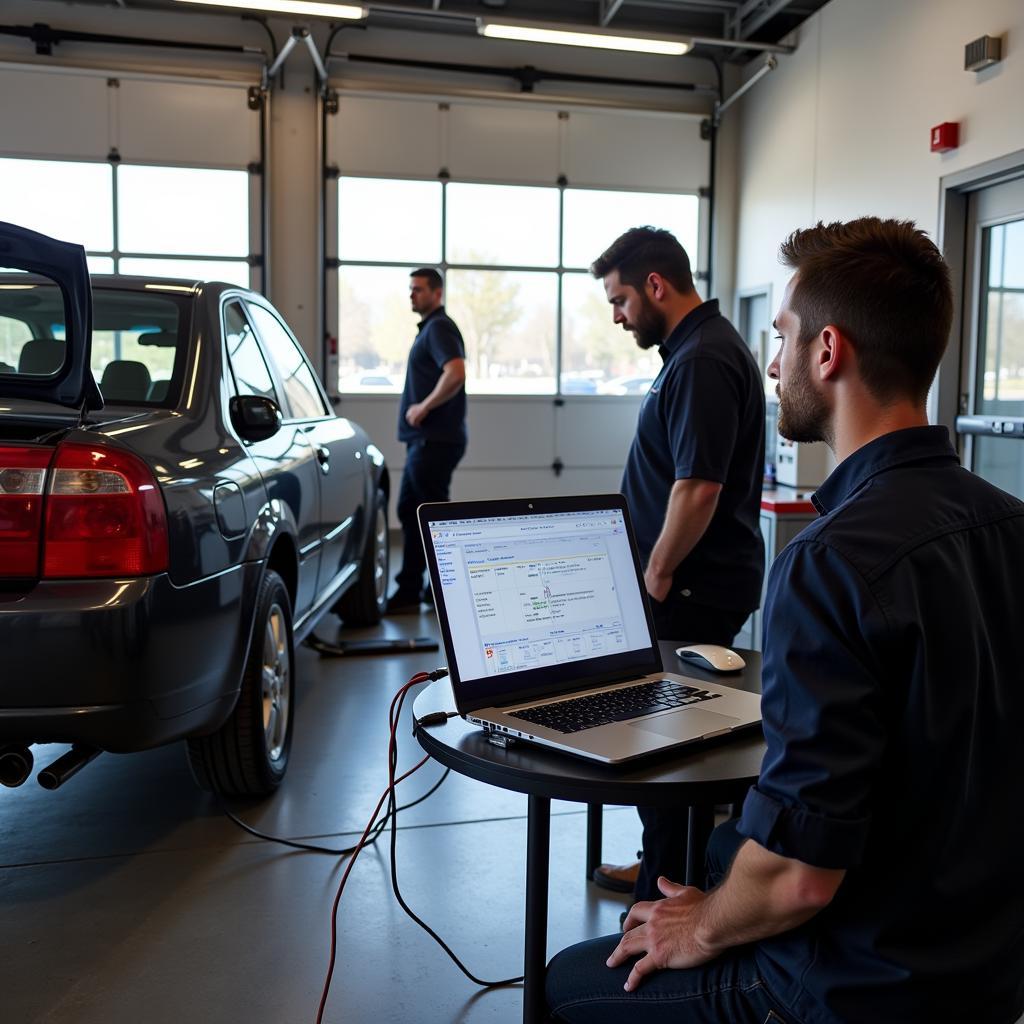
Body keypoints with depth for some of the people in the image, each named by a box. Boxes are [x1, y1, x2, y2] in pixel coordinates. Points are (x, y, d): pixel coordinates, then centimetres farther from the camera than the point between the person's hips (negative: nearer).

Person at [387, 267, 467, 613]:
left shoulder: (439, 328, -12)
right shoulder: (430, 328, 19)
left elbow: (456, 374, -28)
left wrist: (423, 407, -20)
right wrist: (420, 407, 12)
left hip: (435, 441, -11)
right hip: (424, 439, 11)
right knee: (410, 511, 13)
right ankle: (409, 591, 18)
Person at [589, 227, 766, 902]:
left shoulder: (702, 361, -19)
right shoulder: (699, 347, 14)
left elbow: (698, 489, -25)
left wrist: (657, 574, -14)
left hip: (695, 591, -10)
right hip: (697, 581, 10)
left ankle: (667, 890, 12)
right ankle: (665, 866, 32)